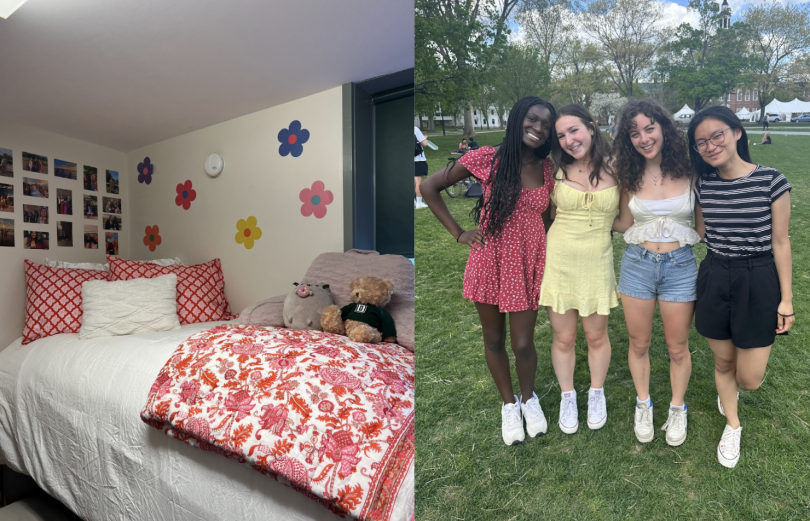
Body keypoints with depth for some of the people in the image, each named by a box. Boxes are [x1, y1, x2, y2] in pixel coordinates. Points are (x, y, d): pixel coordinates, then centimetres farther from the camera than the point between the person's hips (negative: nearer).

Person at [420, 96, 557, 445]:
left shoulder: (547, 169, 2)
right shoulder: (487, 158, -9)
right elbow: (429, 187, -5)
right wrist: (458, 233, -6)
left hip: (529, 264, 2)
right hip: (489, 262, -1)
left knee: (523, 344, 3)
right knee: (494, 340, 13)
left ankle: (529, 398, 36)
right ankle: (509, 404, 37)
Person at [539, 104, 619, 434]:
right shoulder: (558, 171, -1)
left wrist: (601, 223, -8)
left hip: (597, 264, 0)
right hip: (558, 262, 0)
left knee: (596, 336, 15)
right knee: (563, 338, 11)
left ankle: (596, 394, 40)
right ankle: (567, 397, 34)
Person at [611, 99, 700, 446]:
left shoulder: (689, 171, -6)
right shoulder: (631, 176, -1)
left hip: (680, 265, -1)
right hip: (637, 264, 1)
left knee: (678, 348, 12)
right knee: (639, 344, 14)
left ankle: (677, 408, 36)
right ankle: (643, 405, 36)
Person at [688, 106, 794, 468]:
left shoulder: (771, 181, -10)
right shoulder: (703, 184, 1)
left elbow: (780, 242, -5)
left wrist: (786, 299, -3)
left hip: (758, 282, -3)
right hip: (714, 280, 3)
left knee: (749, 379, 4)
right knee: (723, 362, 16)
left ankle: (729, 386, 43)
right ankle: (732, 425, 41)